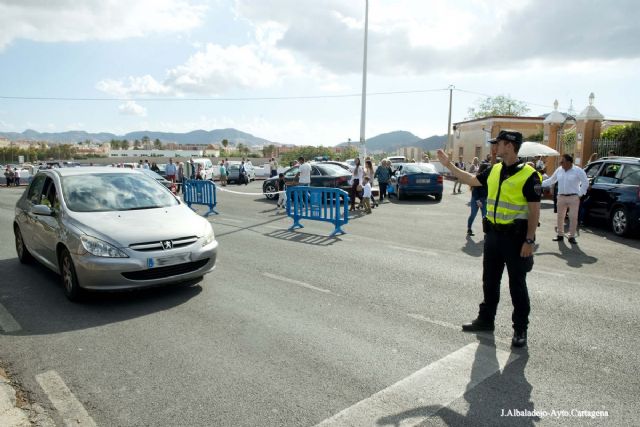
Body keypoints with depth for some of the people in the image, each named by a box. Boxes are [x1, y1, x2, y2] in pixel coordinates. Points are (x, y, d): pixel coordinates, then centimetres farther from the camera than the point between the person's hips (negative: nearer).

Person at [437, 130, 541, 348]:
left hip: (515, 236, -7)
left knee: (517, 284, 4)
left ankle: (520, 328, 18)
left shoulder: (528, 175, -14)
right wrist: (449, 165, 21)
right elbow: (472, 180, 22)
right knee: (490, 280, 16)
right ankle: (486, 319, 30)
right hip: (493, 234, 7)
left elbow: (534, 210, -13)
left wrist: (529, 240, -16)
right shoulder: (494, 170, 6)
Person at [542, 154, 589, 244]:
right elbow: (551, 180, 15)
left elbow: (585, 182, -4)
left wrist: (580, 194, -8)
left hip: (573, 198, -4)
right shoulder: (559, 170, 7)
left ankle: (571, 236, 7)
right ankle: (560, 235, 19)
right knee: (560, 216, 8)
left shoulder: (578, 171, -6)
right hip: (561, 197, 4)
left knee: (573, 218, -1)